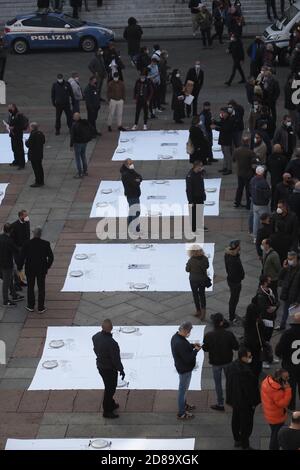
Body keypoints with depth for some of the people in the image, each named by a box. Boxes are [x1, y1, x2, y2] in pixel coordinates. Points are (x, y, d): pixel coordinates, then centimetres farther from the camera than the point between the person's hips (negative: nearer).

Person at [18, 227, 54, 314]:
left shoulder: (27, 244, -16)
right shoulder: (45, 244, -14)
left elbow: (22, 257, -12)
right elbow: (51, 257, -7)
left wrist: (19, 268, 2)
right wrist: (48, 266, 10)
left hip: (30, 270, 0)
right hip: (42, 270, 0)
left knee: (30, 287, 17)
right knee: (41, 288, 12)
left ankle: (31, 306, 27)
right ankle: (40, 308, 17)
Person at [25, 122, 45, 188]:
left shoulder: (33, 135, -22)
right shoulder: (40, 133, 3)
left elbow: (28, 145, -23)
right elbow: (43, 141, 14)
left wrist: (26, 141, -3)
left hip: (33, 155, -9)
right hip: (40, 154, 9)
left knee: (36, 168, -2)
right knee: (39, 167, 18)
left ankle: (38, 182, 1)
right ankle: (41, 181, 26)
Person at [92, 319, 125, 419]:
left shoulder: (96, 337, -12)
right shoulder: (112, 343, -34)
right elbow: (116, 359, -24)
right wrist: (121, 370, -8)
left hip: (100, 366, 7)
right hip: (110, 369, -7)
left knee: (109, 387, 27)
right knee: (110, 389, 12)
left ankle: (111, 404, 46)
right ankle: (107, 411, 26)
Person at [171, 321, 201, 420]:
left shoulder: (175, 336, -4)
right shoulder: (181, 343, -35)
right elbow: (188, 359, -31)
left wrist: (192, 345, -1)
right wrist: (196, 350, -18)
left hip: (181, 366, 10)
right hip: (184, 369, -10)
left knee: (183, 388, 28)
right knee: (183, 389, 5)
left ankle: (184, 405, 48)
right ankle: (181, 413, 18)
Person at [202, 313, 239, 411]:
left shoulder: (209, 336, -22)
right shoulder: (229, 334, -21)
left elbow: (205, 349, -11)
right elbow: (236, 347, -11)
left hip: (215, 363, -1)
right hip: (228, 361, 1)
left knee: (218, 383, 13)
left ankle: (220, 404, 21)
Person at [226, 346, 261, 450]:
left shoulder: (231, 367, -5)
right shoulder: (245, 371, -31)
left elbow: (228, 384, 6)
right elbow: (250, 389, -24)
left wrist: (229, 400, 16)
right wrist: (253, 402, -10)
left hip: (235, 401, 8)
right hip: (245, 402, -8)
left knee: (235, 420, 22)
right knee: (246, 423, 7)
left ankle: (237, 440, 37)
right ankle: (245, 445, 17)